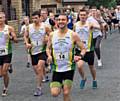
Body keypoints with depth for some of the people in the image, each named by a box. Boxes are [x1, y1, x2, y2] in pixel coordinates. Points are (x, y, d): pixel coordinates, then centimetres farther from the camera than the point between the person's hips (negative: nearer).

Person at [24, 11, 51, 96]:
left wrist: (47, 40, -16)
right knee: (36, 71, 11)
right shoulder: (29, 27, 1)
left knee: (39, 69, -19)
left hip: (43, 51, -4)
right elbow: (25, 36, 16)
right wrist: (27, 43, -1)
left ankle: (39, 88, -12)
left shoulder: (45, 27, -7)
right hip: (33, 51, 4)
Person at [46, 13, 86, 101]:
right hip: (57, 68, 2)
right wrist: (49, 56, -6)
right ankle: (61, 86, 29)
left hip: (69, 68, -2)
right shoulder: (52, 35, 0)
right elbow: (48, 48, 14)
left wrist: (80, 56, -22)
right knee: (54, 93, -4)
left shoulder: (73, 35, -8)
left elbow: (83, 49, -2)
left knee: (66, 93, -5)